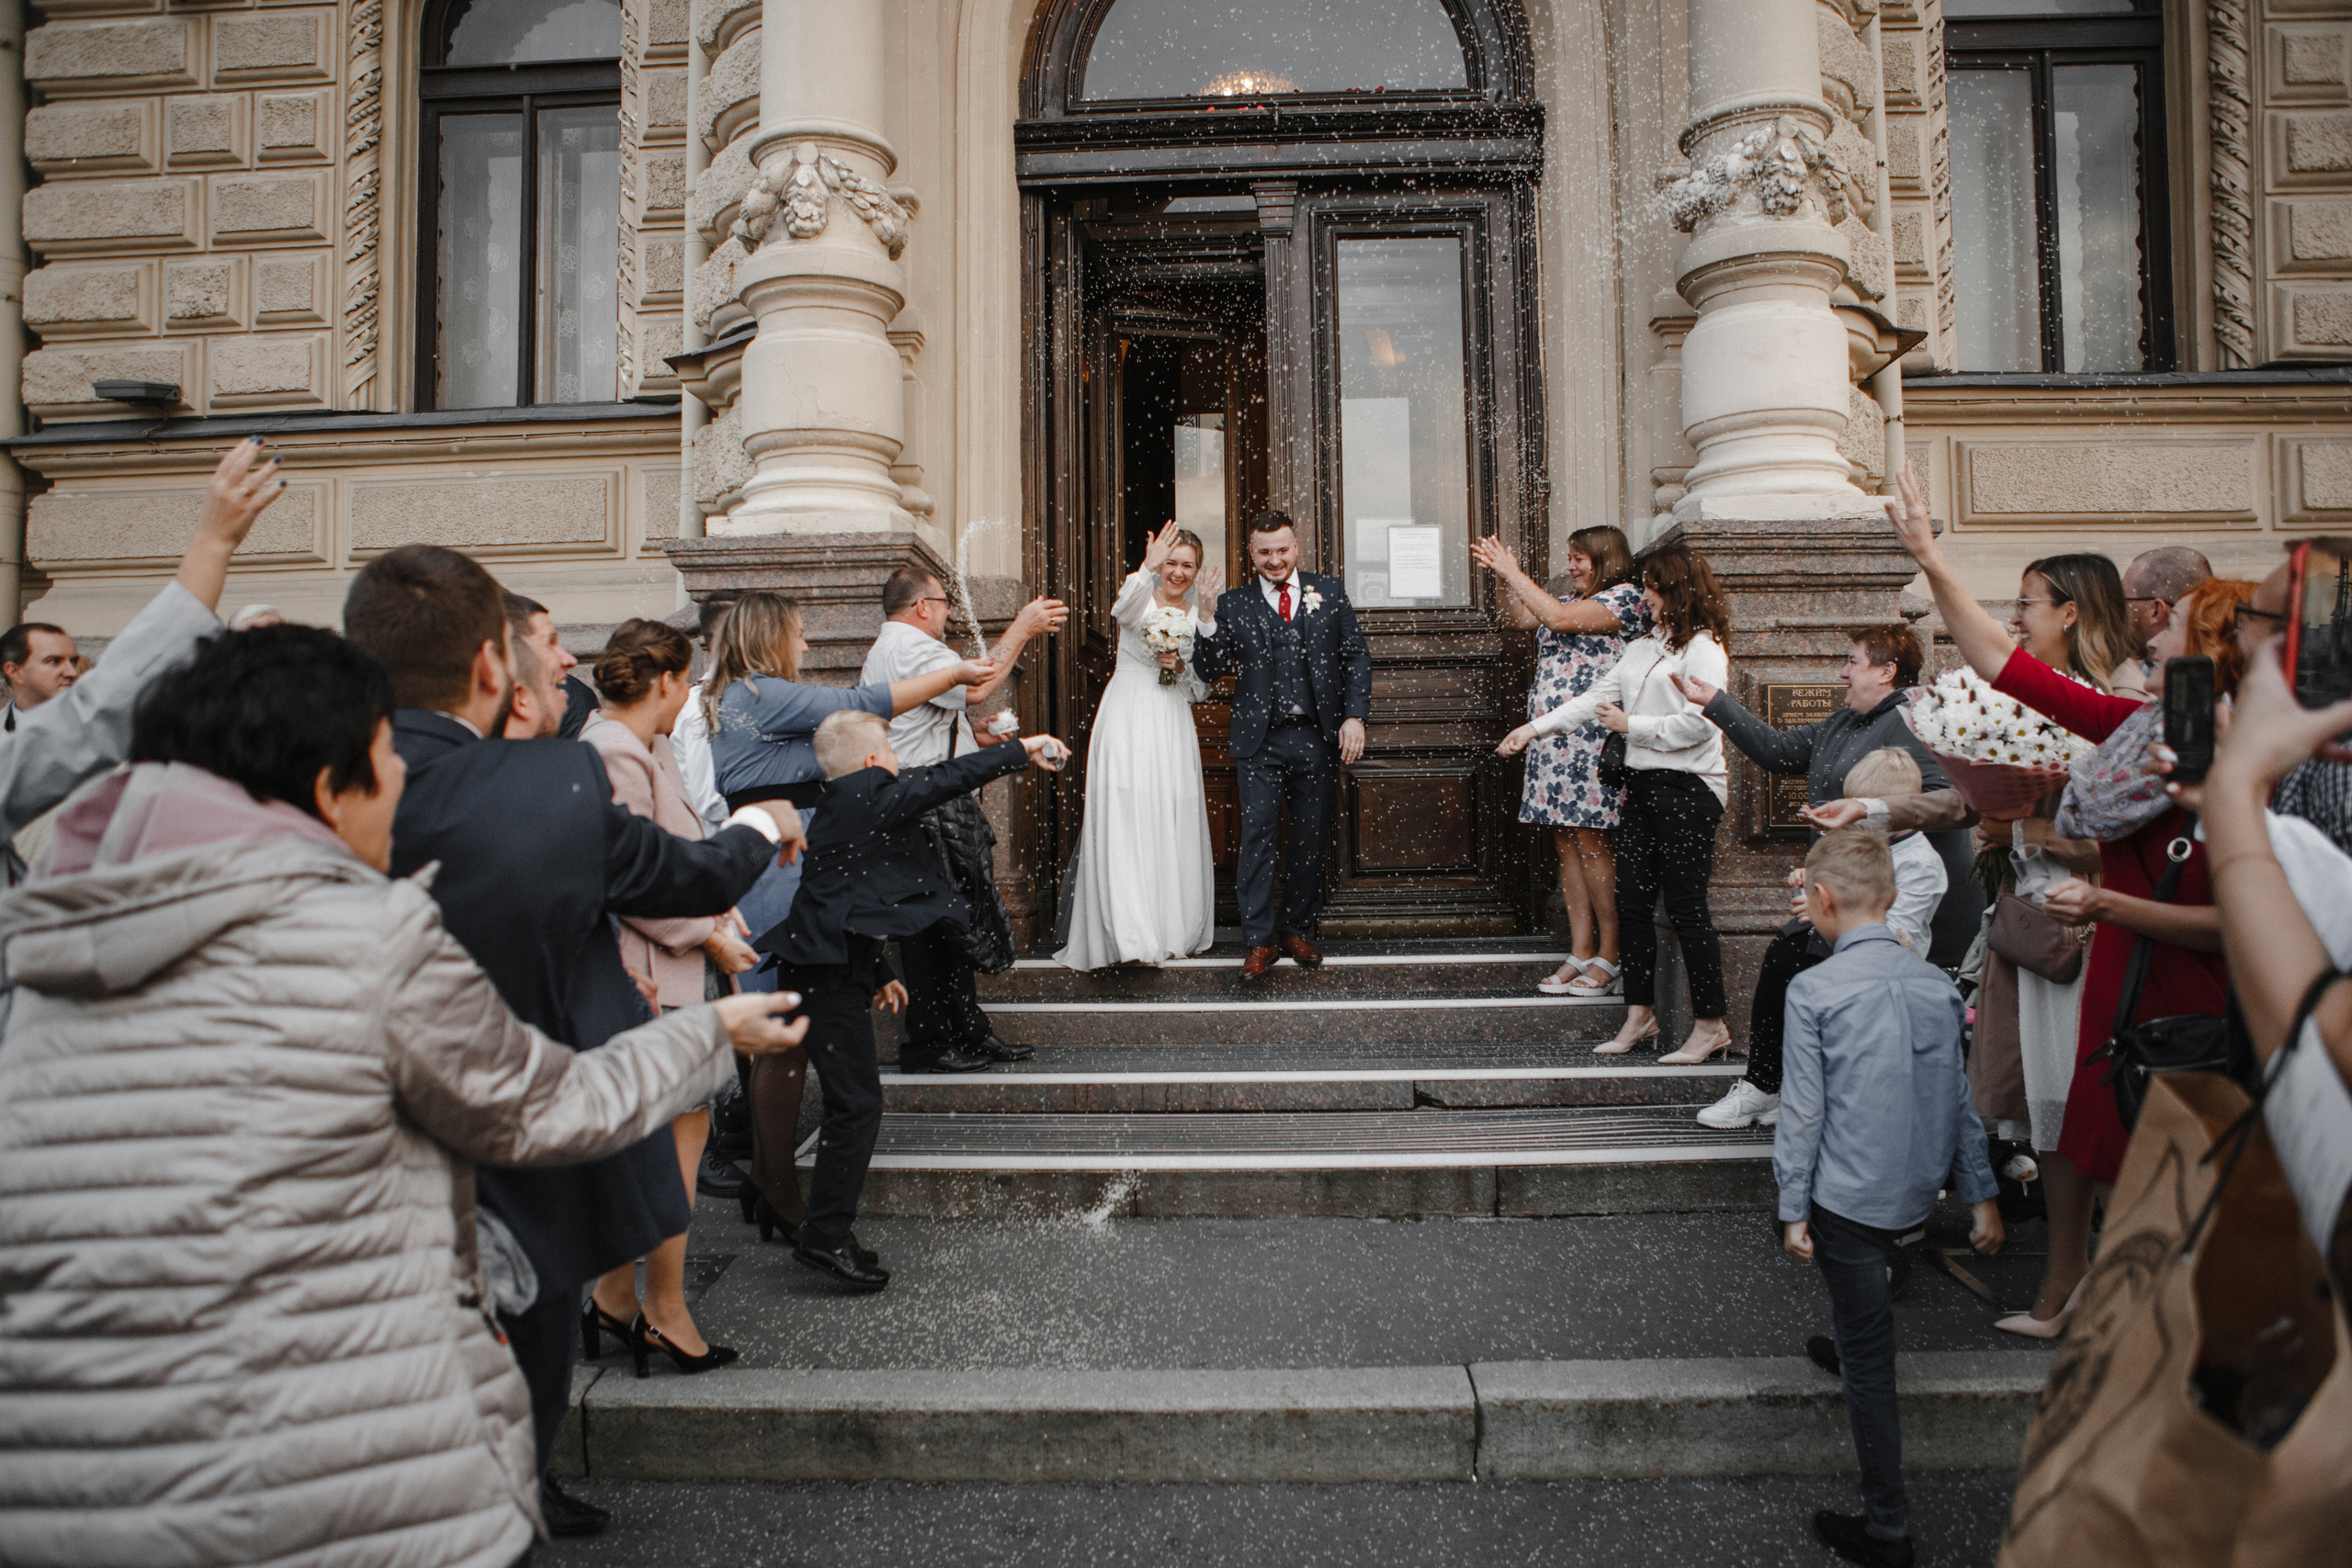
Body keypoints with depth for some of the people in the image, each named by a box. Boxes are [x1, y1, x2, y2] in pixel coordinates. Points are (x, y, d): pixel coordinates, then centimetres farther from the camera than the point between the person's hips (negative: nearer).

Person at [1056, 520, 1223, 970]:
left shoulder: (1196, 617, 13)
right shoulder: (1141, 600, 2)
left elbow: (1202, 689, 13)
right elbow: (1122, 608, -25)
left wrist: (1182, 667, -7)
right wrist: (1148, 567, -39)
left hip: (1174, 728, 4)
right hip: (1128, 720, -4)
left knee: (1174, 824, 3)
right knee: (1125, 820, -13)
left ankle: (1174, 928, 14)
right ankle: (1130, 933, -18)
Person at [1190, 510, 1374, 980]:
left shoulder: (1329, 592, 7)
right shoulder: (1233, 604, 5)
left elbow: (1356, 656, 7)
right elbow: (1209, 672, 0)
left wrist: (1354, 716, -3)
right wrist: (1206, 623, -16)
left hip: (1318, 738, 1)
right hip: (1260, 742, -1)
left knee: (1311, 840, 9)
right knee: (1257, 839, -3)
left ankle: (1297, 930, 23)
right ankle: (1260, 940, 5)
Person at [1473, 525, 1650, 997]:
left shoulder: (1626, 596, -4)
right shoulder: (1570, 597, 20)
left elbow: (1559, 618, -17)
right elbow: (1516, 616, 28)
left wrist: (1514, 573, -9)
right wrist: (1504, 574, 12)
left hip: (1592, 737, -8)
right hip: (1551, 736, 8)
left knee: (1590, 841, -8)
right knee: (1566, 843, 6)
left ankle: (1611, 957, -1)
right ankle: (1581, 954, 10)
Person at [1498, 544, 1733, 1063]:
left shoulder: (1703, 648, -7)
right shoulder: (1643, 646, 18)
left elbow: (1699, 723, -18)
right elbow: (1595, 697, 18)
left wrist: (1631, 725, -9)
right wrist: (1534, 728, 12)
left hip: (1687, 789, -8)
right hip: (1642, 786, 8)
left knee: (1686, 908, -4)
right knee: (1632, 904, 8)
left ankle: (1710, 1025, 7)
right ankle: (1640, 1016, 18)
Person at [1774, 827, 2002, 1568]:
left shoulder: (1814, 989, -14)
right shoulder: (1937, 984, 3)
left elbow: (1803, 1109, -12)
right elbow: (1959, 1098, 9)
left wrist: (1794, 1209, -4)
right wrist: (1981, 1195, 16)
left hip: (1849, 1194, -6)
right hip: (1918, 1192, 6)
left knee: (1868, 1359, 2)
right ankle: (1849, 1349, 59)